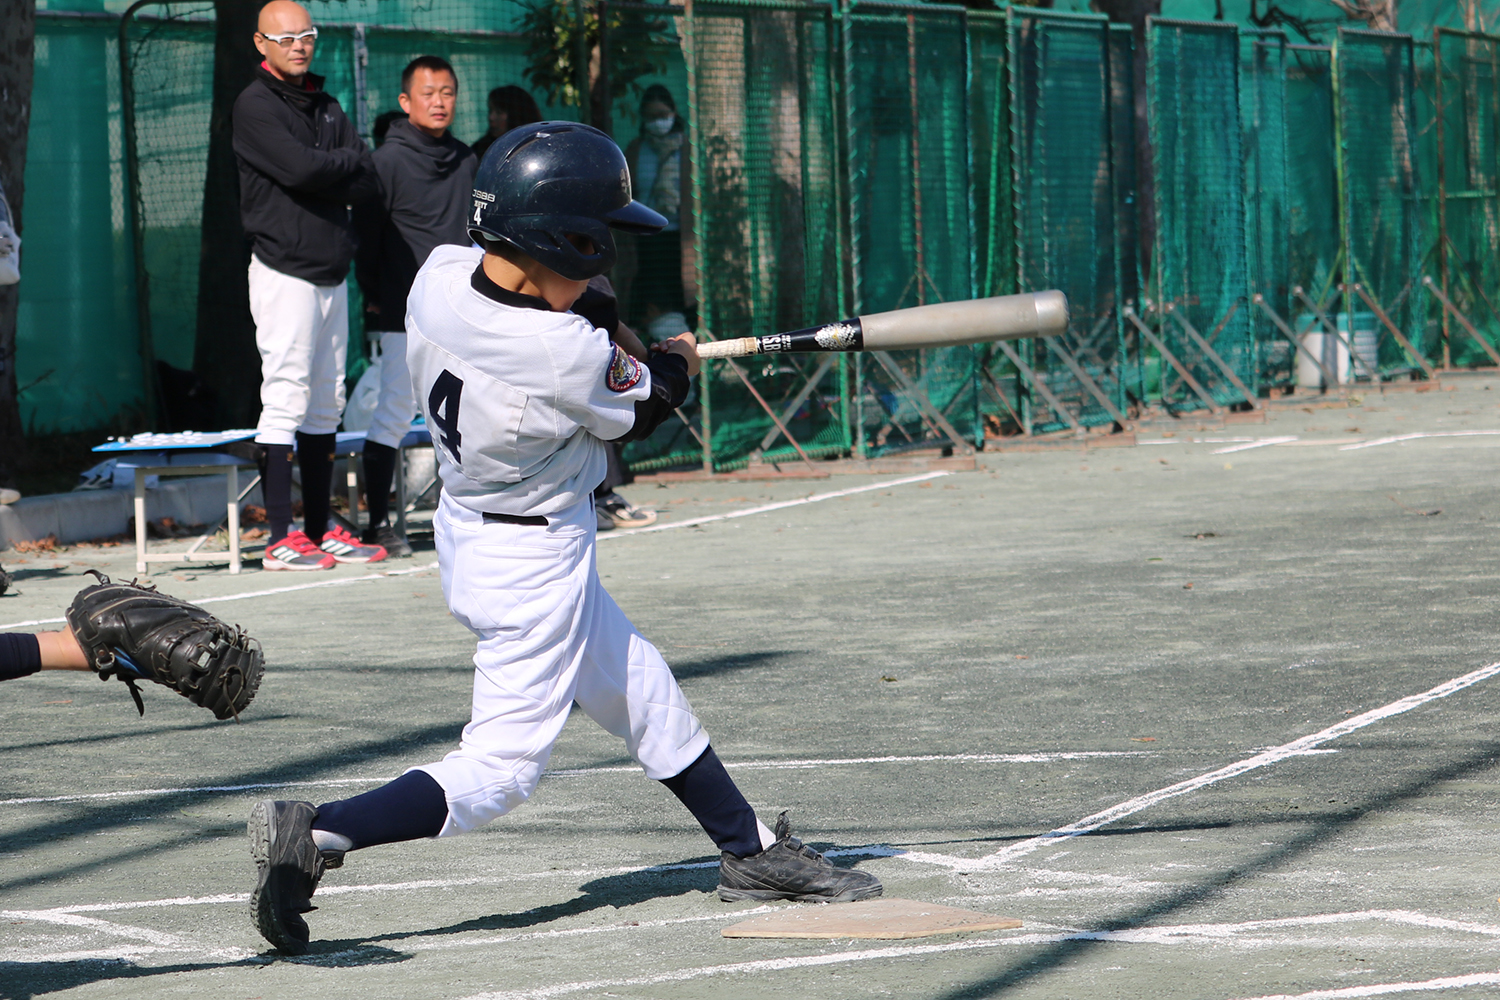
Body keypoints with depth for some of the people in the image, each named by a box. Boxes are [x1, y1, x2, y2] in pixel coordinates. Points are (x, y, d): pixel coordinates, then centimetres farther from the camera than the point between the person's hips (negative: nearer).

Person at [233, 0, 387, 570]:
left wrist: (324, 179, -11)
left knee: (326, 405, 9)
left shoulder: (327, 108, 17)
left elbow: (367, 182, 6)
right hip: (285, 271, -8)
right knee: (285, 401, -10)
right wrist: (347, 161, -3)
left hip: (332, 271, 8)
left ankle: (320, 530, 14)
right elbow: (298, 167, -21)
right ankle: (281, 539, -10)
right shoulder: (255, 106, -6)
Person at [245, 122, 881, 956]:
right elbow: (636, 411, -9)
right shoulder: (568, 355, -30)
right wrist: (676, 365, 12)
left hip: (469, 528, 9)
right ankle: (320, 833, -12)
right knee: (502, 765, -2)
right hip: (536, 559, -9)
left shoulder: (440, 275, -12)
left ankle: (751, 850, 34)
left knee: (642, 691, 20)